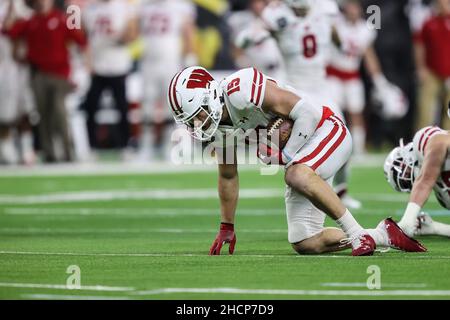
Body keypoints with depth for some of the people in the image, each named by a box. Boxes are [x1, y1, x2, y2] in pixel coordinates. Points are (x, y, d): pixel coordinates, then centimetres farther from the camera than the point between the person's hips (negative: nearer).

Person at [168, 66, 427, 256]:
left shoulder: (240, 91, -26)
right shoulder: (221, 127, 2)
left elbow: (307, 111, -26)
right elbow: (228, 177, 16)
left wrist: (286, 155, -21)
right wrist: (227, 228, 20)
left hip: (325, 131, -9)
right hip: (303, 159, 9)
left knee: (297, 176, -40)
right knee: (305, 244, 1)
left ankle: (358, 233, -28)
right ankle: (383, 235, 13)